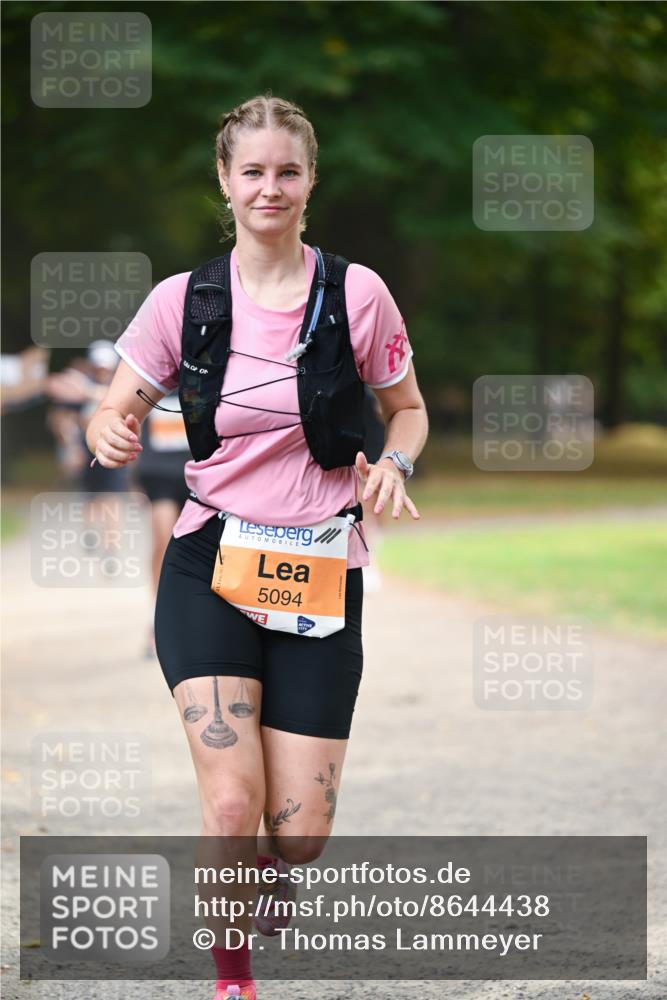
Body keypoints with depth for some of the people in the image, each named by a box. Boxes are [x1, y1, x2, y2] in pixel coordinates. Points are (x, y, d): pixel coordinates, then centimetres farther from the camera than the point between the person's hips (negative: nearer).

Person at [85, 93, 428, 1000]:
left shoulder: (358, 293, -1)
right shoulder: (182, 298, 0)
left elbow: (408, 411, 12)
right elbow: (117, 414, 8)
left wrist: (392, 465, -10)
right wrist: (113, 435, -16)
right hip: (211, 563, -1)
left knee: (299, 837, -3)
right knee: (233, 805, -18)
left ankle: (264, 875, 36)